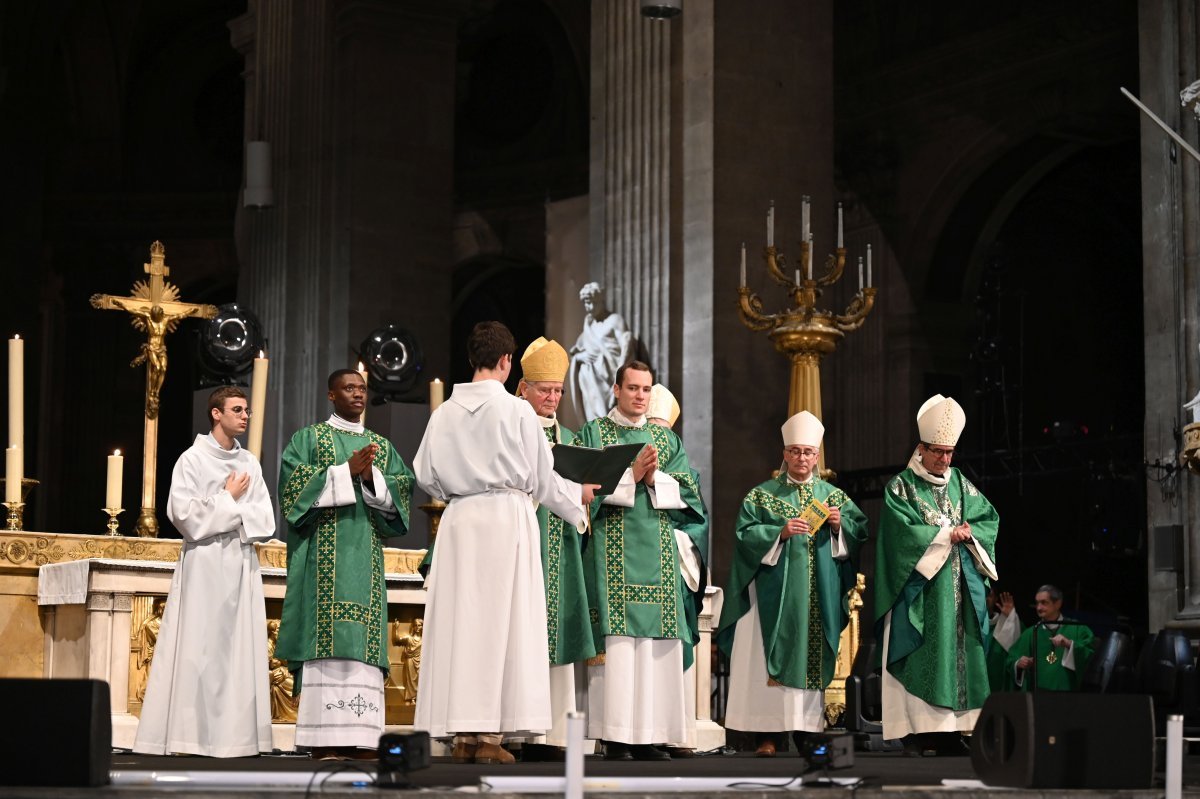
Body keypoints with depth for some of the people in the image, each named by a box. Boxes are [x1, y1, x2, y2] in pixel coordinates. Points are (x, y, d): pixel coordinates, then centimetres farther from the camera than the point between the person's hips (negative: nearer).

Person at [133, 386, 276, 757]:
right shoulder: (193, 459, -1)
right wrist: (230, 500, -4)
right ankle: (190, 735, -8)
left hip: (242, 563, 5)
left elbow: (265, 521, 7)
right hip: (204, 563, -5)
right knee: (199, 646, -8)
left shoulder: (250, 463, 13)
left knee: (241, 647, 1)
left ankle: (235, 735, 1)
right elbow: (184, 513, -11)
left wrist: (225, 511, -8)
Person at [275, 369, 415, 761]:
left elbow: (402, 491, 7)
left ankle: (361, 740, -6)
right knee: (325, 638, -12)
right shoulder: (308, 438, 9)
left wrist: (371, 478, -12)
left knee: (363, 639, -4)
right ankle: (324, 741, -14)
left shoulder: (382, 446, 19)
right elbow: (294, 484, -7)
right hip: (323, 551, -4)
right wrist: (346, 471, -15)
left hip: (366, 554, 4)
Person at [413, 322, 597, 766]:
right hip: (507, 517, -4)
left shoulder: (445, 413, 5)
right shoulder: (517, 411, -5)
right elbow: (541, 477, 1)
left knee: (461, 619, 5)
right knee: (501, 620, -2)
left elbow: (426, 475, 10)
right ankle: (490, 734, -5)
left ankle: (462, 735, 4)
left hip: (459, 521, 4)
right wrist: (578, 496, 20)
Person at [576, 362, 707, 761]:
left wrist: (654, 480, -8)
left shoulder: (667, 439, 18)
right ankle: (615, 737, -8)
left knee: (656, 641, -2)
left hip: (659, 555, 4)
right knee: (617, 642, -10)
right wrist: (631, 474, -12)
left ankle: (648, 734, 1)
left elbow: (687, 491, 8)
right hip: (613, 552, -4)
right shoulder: (594, 433, 8)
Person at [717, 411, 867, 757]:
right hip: (776, 594, -2)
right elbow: (745, 533, -4)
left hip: (820, 595, 3)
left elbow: (860, 531, 9)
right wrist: (780, 532, -17)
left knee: (814, 656, 1)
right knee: (774, 656, -7)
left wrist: (839, 526, -10)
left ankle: (807, 729, 4)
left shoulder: (834, 495, 13)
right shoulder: (762, 495, 6)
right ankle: (769, 732, -6)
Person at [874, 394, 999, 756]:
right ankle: (919, 735, -11)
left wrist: (969, 533, -11)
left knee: (957, 654, 2)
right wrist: (948, 533, -11)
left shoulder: (960, 483, 14)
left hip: (959, 591, 6)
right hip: (920, 593, -6)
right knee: (922, 659, -10)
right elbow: (905, 533, -14)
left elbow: (989, 518, 8)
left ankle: (951, 730, 4)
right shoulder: (900, 487, -3)